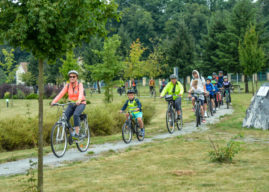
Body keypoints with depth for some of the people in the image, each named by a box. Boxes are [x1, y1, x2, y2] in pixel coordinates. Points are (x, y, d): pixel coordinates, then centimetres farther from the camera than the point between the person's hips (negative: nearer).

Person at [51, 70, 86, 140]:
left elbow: (81, 93, -32)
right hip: (71, 104, 4)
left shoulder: (80, 85, -13)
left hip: (81, 103, -4)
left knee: (75, 115, -33)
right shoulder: (67, 85, -3)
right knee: (65, 117, -18)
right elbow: (61, 93, -14)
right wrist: (54, 101, -30)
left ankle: (76, 133, -28)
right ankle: (70, 133, 0)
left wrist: (78, 101, -53)